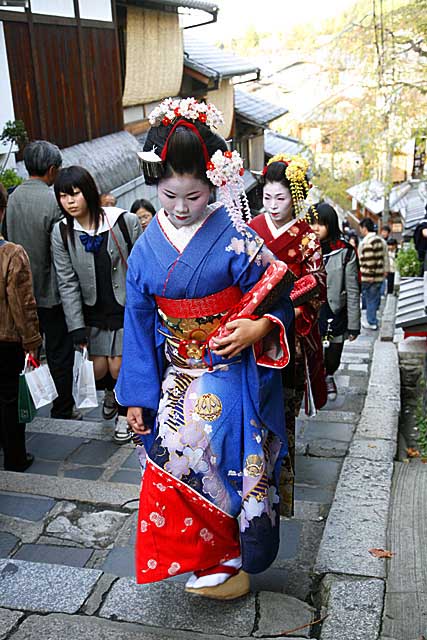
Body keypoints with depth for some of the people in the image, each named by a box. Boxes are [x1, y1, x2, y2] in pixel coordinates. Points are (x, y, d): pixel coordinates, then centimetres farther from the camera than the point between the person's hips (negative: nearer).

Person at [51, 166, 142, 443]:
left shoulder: (126, 221, -14)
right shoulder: (61, 233, -6)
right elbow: (68, 283, -5)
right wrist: (77, 327, -7)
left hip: (126, 307, -3)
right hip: (94, 311, 3)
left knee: (118, 367, -3)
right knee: (99, 370, 4)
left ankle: (125, 414, 26)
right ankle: (111, 393, 42)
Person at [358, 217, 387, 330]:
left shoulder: (366, 242, -17)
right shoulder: (381, 240, 12)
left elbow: (369, 260, -22)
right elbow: (385, 258, 13)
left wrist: (370, 274, -19)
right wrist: (385, 270, 17)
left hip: (367, 276, -8)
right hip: (379, 275, 8)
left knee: (369, 298, 2)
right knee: (376, 297, 14)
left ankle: (371, 322, 8)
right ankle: (373, 320, 22)